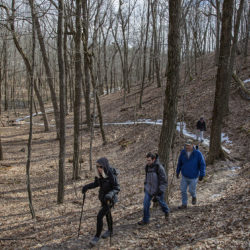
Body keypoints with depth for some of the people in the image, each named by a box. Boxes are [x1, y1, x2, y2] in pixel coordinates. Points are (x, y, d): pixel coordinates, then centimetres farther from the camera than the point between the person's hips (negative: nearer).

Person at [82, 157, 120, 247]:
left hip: (110, 199, -7)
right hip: (103, 198, 7)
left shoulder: (111, 175, -27)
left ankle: (97, 236, 4)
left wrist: (110, 194, -40)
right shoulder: (100, 173, -7)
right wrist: (87, 186, -9)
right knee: (107, 214, 25)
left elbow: (117, 188, -23)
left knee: (99, 216, -13)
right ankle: (110, 231, 48)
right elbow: (96, 183, 6)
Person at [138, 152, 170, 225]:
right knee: (145, 204, -3)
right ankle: (145, 220, 9)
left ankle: (166, 211, 48)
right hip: (149, 189, 5)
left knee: (161, 202, 17)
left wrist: (160, 191, -21)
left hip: (157, 190, -5)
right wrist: (145, 187, 17)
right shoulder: (147, 167, -1)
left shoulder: (159, 167, -21)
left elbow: (163, 181, -19)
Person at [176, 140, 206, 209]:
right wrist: (177, 172, 14)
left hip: (193, 177, -3)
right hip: (184, 176, 3)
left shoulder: (198, 153, -17)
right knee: (183, 190, 5)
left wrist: (202, 175, -12)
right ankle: (184, 204, 20)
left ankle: (194, 197, 43)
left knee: (191, 190, 9)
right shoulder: (183, 152, -7)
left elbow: (202, 165, -10)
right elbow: (179, 163, 8)